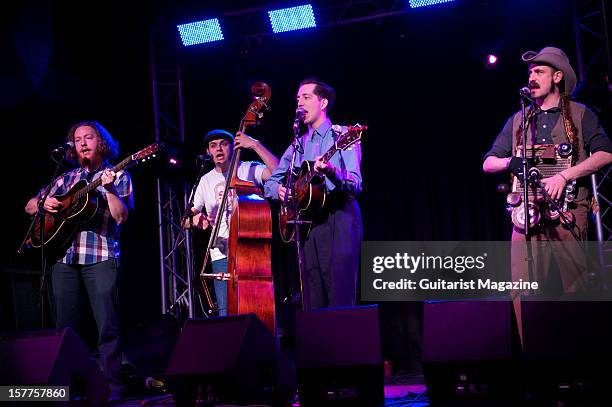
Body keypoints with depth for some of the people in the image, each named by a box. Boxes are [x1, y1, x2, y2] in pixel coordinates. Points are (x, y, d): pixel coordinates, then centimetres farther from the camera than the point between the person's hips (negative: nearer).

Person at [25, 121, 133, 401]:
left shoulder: (118, 177, 7)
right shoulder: (66, 179, 19)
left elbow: (121, 216, -7)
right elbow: (29, 207, 21)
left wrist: (108, 188, -19)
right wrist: (44, 203, 0)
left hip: (101, 258, -4)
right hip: (64, 257, 4)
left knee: (107, 324, -11)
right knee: (65, 325, 5)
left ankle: (111, 385, -6)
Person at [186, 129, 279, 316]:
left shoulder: (249, 169, 6)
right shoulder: (206, 181, 16)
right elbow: (187, 221, 15)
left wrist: (255, 145, -15)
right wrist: (195, 219, -9)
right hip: (222, 255, 3)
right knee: (227, 313, -6)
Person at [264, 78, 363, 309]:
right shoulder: (298, 145, 21)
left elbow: (355, 185, -10)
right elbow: (270, 181, 25)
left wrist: (331, 172, -31)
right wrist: (279, 190, 1)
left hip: (338, 220, -6)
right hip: (306, 222, 6)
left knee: (339, 298, -14)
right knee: (312, 302, 3)